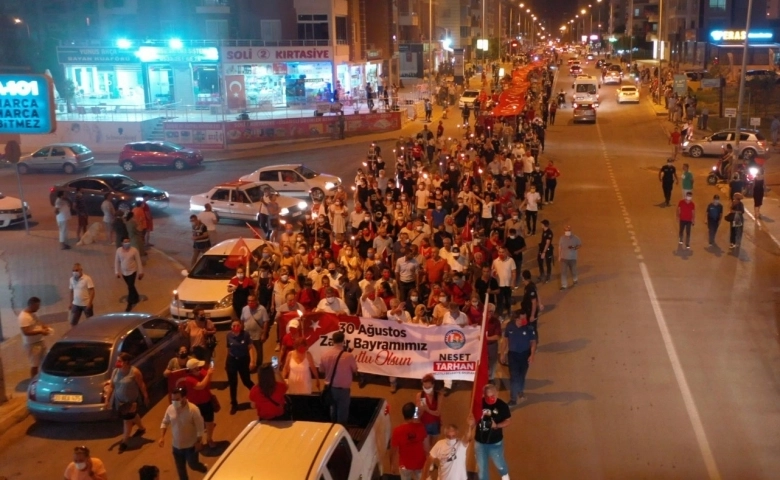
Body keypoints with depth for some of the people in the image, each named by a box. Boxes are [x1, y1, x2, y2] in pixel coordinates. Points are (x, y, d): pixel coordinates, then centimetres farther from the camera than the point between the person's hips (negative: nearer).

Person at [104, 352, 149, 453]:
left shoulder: (135, 372, -22)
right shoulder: (115, 371, -5)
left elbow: (141, 385, -13)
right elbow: (111, 386, 0)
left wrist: (145, 397, -7)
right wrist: (107, 399, -1)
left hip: (131, 401, -6)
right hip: (119, 400, 6)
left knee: (127, 420, 1)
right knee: (133, 416, 25)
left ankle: (124, 442, 13)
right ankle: (141, 428, 50)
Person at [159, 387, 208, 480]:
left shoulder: (193, 409, -25)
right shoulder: (170, 408, -11)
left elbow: (200, 427, -17)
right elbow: (165, 423, 4)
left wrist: (199, 442, -14)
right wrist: (162, 437, -8)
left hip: (191, 445, -4)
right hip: (176, 445, 4)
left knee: (193, 465, 13)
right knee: (180, 468, 18)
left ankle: (205, 469, 46)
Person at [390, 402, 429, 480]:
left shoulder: (397, 431, -27)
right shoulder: (421, 427, -21)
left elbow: (393, 450, -15)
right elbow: (426, 446, -8)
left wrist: (392, 465, 3)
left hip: (405, 465, -1)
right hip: (420, 463, 1)